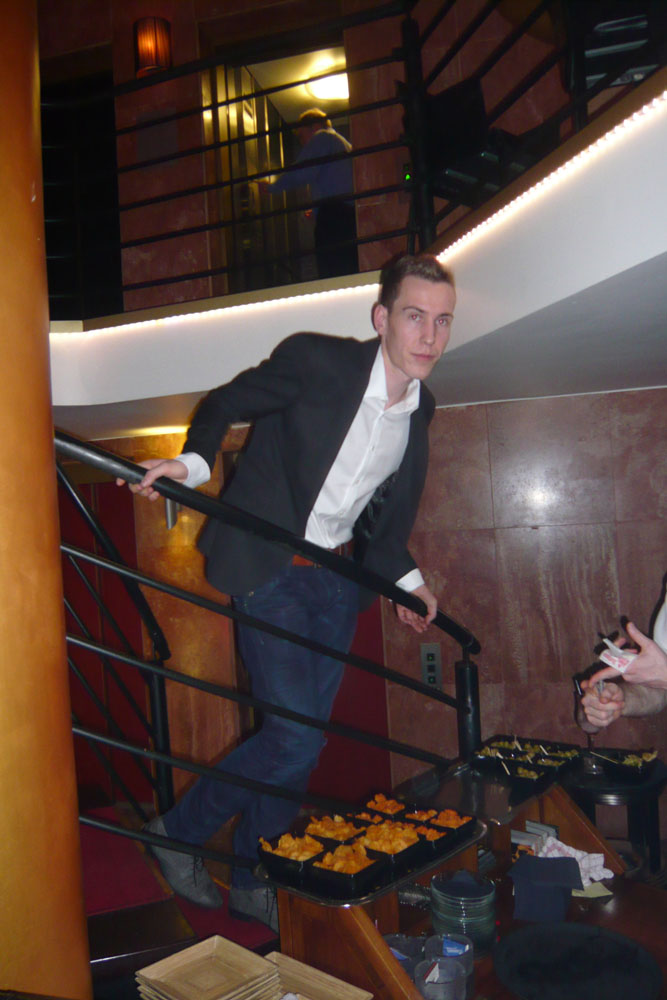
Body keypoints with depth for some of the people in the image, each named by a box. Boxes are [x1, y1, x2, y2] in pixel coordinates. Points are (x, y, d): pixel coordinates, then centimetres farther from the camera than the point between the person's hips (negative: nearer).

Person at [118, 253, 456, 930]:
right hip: (267, 567, -6)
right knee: (295, 735, -12)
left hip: (336, 579, 6)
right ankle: (179, 831, 14)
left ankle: (252, 882, 31)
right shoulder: (315, 360, -15)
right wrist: (194, 462, -21)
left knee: (301, 736, 11)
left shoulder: (420, 407, 4)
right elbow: (227, 403, -4)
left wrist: (405, 577, 11)